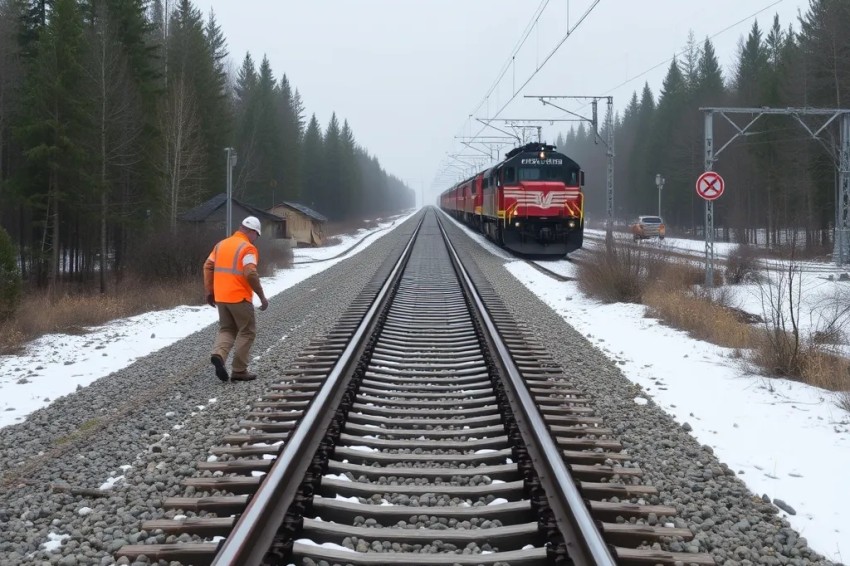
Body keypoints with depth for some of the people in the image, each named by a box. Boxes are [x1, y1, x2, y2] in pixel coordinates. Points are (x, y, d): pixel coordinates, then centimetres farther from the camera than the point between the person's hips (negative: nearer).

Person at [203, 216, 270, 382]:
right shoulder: (248, 248, -10)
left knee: (227, 329, 19)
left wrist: (209, 291, 17)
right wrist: (262, 296, -14)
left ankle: (218, 354, -9)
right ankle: (239, 371, 6)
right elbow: (250, 274, -21)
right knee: (247, 332, 8)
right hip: (240, 298, -6)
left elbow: (208, 267, 10)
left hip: (220, 298, 6)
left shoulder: (221, 244, 11)